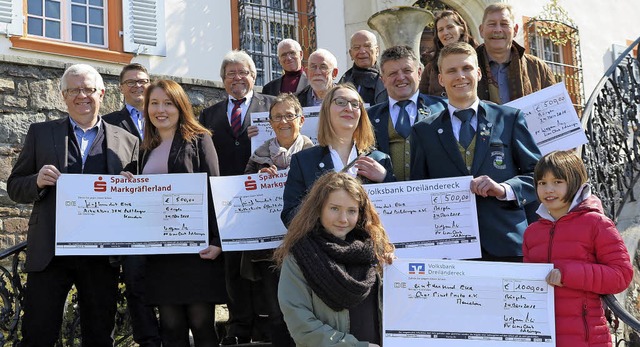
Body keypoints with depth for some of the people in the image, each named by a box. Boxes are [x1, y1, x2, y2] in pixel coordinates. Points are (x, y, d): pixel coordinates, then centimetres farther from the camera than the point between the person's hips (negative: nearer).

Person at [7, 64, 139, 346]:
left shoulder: (127, 142, 8)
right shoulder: (41, 133, 8)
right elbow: (14, 187, 8)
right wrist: (38, 182, -13)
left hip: (102, 256, 1)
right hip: (49, 252, 0)